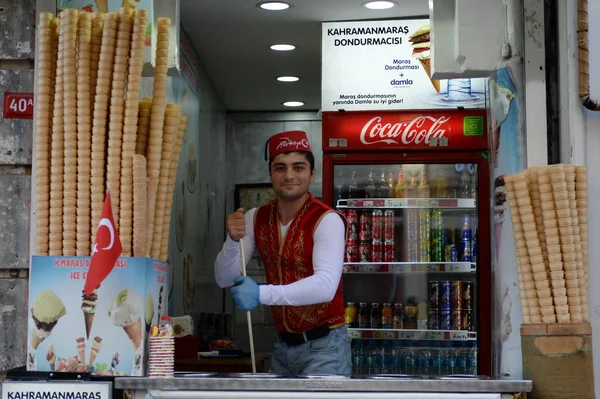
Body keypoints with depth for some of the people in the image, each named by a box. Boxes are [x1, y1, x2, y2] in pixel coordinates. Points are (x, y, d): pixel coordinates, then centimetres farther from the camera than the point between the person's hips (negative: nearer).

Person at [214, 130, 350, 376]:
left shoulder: (327, 220, -17)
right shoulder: (256, 219, 1)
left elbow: (326, 286, -30)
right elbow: (224, 279, -2)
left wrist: (262, 294, -39)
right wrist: (233, 240, -21)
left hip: (323, 345, -5)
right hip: (283, 344, 5)